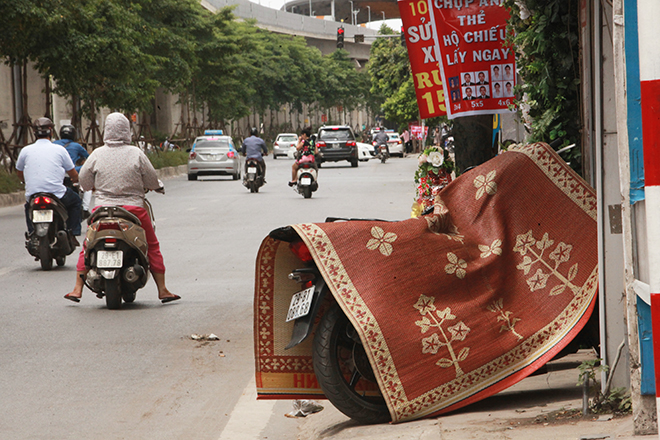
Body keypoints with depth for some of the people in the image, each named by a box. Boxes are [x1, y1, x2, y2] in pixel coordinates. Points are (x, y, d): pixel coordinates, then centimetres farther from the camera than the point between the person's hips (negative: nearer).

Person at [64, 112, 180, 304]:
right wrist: (157, 186, 23)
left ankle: (77, 289, 11)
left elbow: (84, 182, 6)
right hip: (133, 207, -1)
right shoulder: (136, 154, -4)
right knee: (152, 246, 13)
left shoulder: (97, 154, -1)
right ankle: (162, 290, 10)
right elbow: (152, 181, 0)